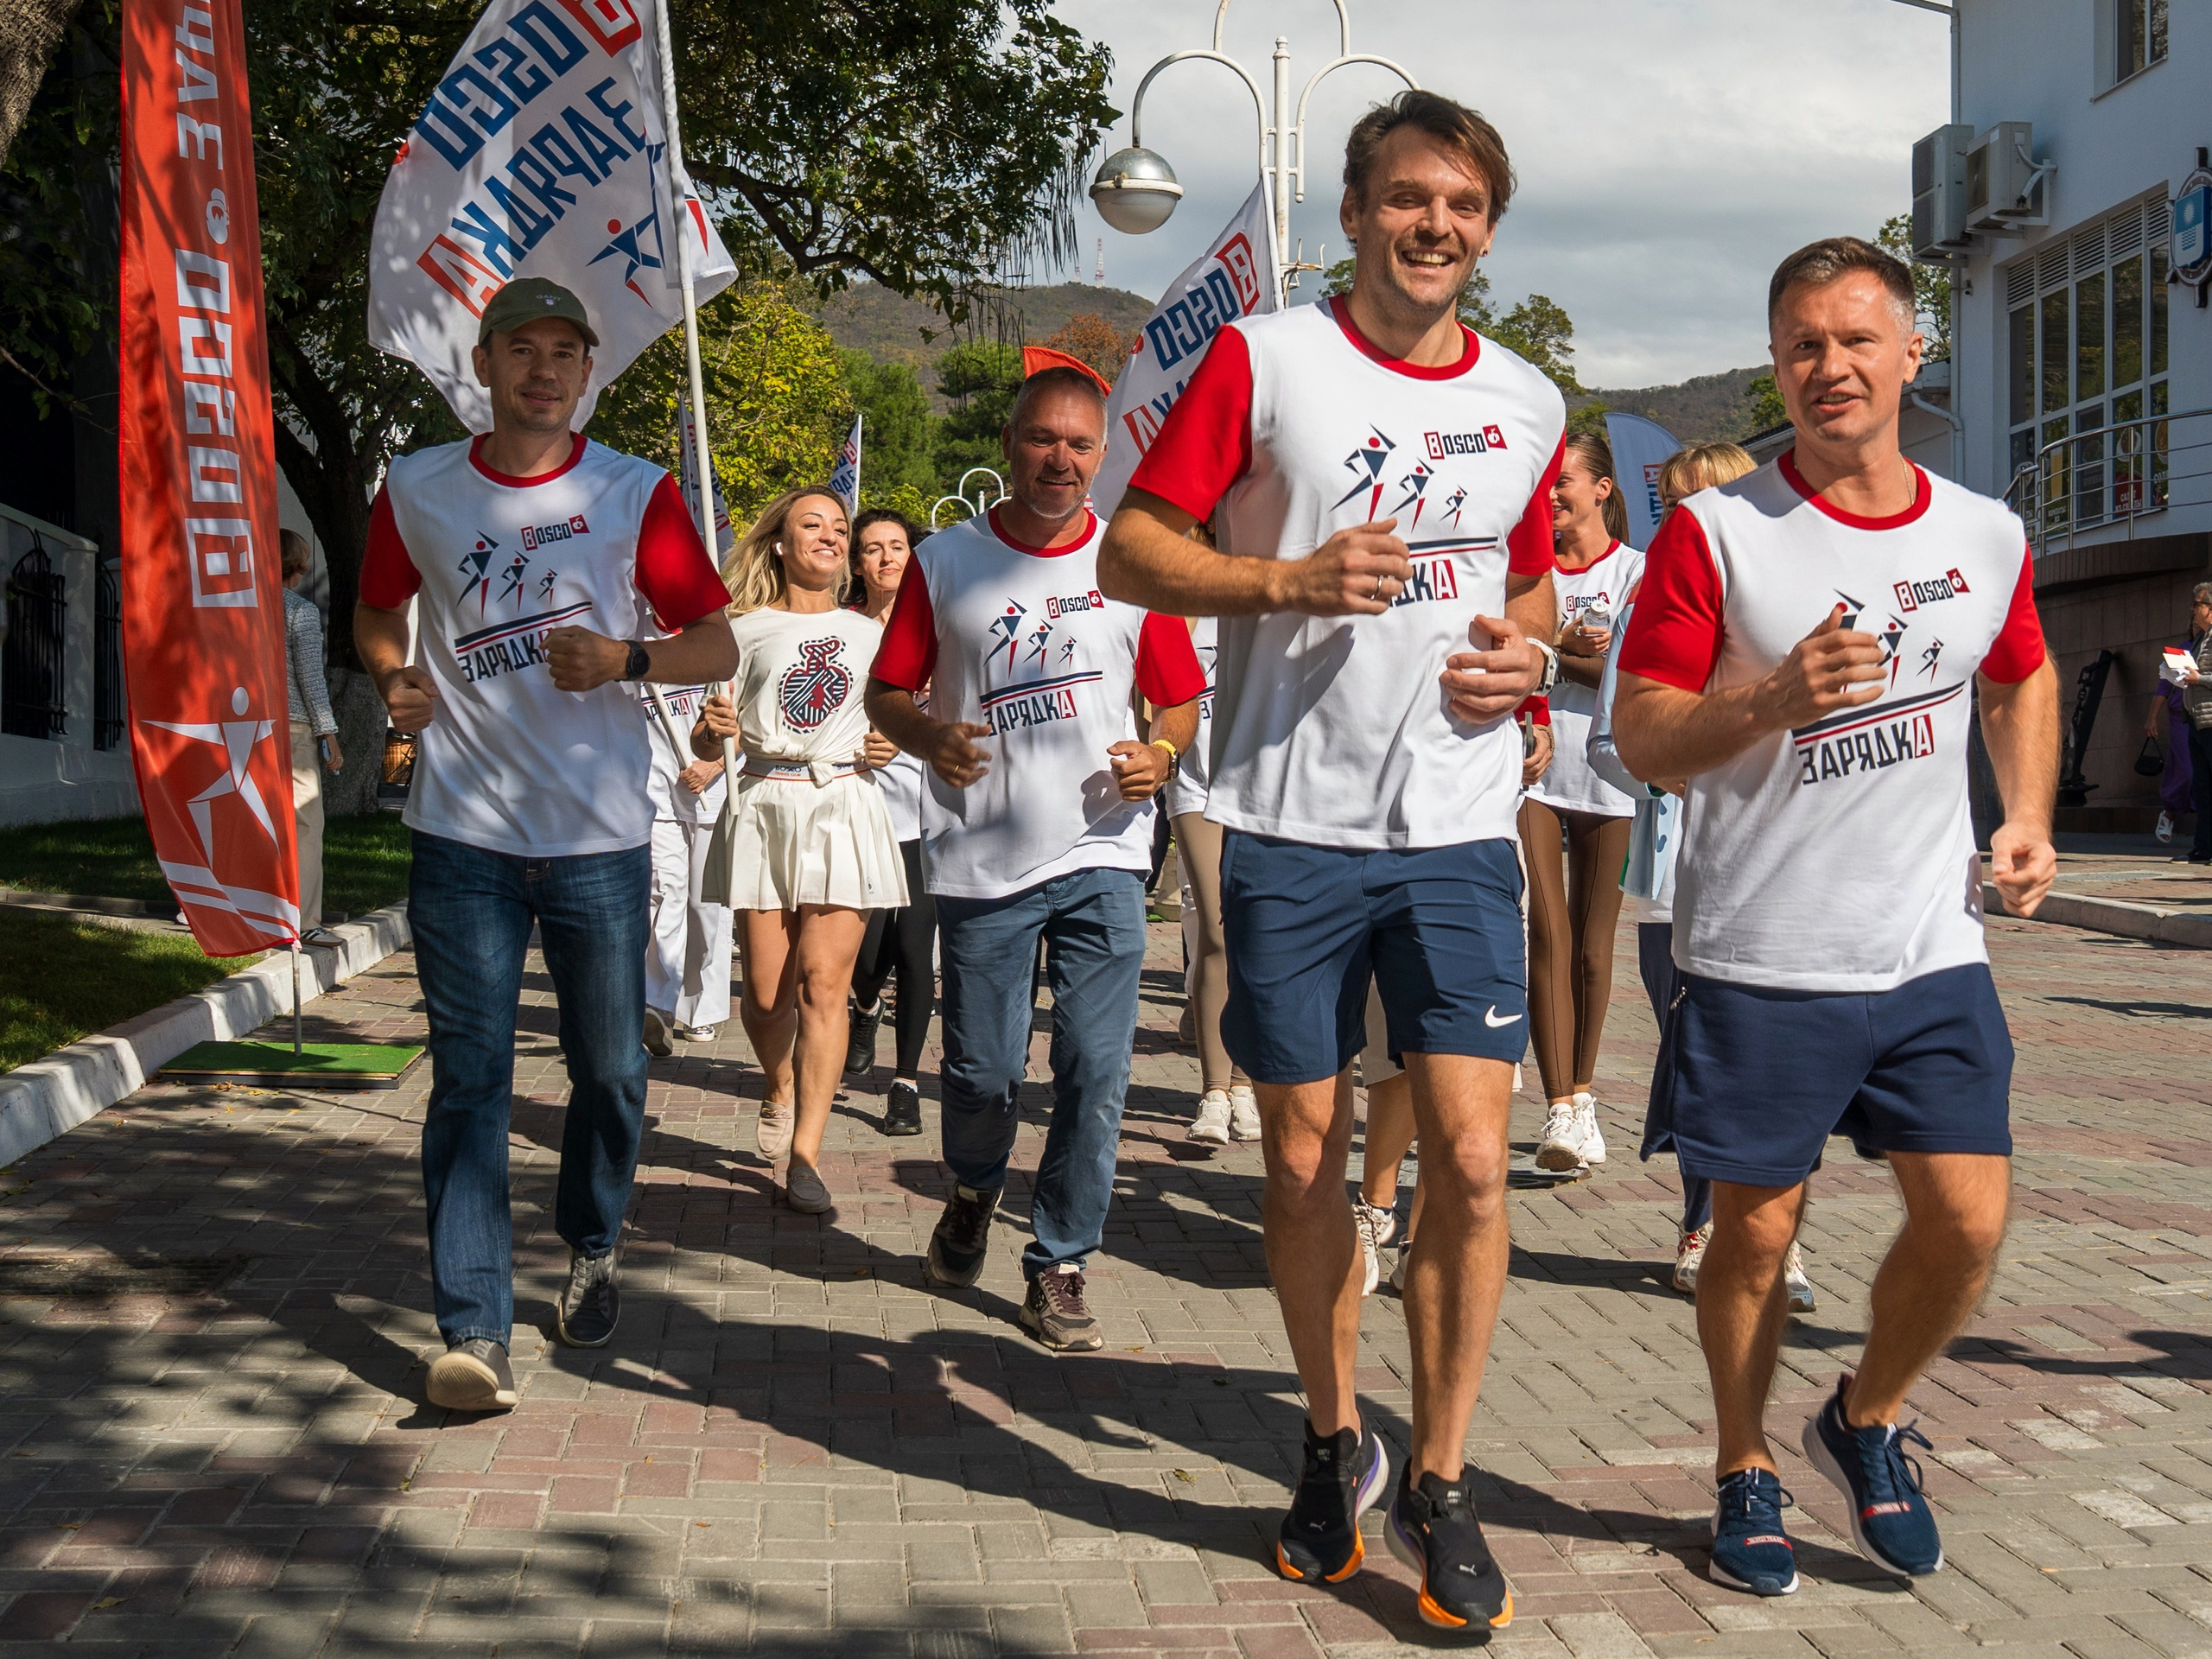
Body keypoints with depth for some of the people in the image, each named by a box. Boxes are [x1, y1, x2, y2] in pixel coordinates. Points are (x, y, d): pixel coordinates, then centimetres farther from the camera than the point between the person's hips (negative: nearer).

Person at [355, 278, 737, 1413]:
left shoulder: (636, 494, 2)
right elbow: (376, 615, 21)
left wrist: (625, 657, -18)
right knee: (468, 1080, -4)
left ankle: (591, 1250, 36)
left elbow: (718, 648, 1)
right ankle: (473, 1329, -3)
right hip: (464, 834, 0)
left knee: (610, 1071, 10)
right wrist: (392, 677, -1)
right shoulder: (417, 489, 7)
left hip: (599, 835, 0)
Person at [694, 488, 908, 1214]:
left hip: (846, 807, 1)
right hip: (767, 806, 0)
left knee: (823, 981, -10)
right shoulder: (747, 630, 10)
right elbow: (705, 742, 6)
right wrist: (715, 729, -15)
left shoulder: (868, 632, 17)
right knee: (765, 990, -1)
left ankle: (805, 1154, -7)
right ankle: (778, 1085, 32)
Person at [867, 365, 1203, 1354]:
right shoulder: (945, 562, 4)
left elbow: (1180, 698, 12)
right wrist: (928, 736, -14)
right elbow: (886, 695, 7)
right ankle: (973, 1193, 38)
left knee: (1095, 1071, -4)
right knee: (982, 1073, 5)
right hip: (981, 859, 0)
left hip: (1102, 855, 1)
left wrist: (1161, 753, -9)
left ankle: (1059, 1263, 12)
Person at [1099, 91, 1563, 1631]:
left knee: (1471, 1157, -7)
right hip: (1292, 826, -2)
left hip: (1460, 830, 2)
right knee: (1306, 1161, 8)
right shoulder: (1264, 359, 0)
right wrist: (1295, 580, -17)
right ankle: (1334, 1440, 29)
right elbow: (1133, 549, -1)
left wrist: (1529, 656, 2)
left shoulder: (1527, 404, 11)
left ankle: (1440, 1484, 10)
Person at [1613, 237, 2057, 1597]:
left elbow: (2022, 678, 26)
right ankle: (1748, 1472, 27)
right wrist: (1775, 699, -25)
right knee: (1758, 1230, 4)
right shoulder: (1717, 533, -7)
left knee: (1971, 1218, 0)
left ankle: (1868, 1420, 28)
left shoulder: (1986, 536, 6)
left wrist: (2029, 818, 11)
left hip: (1933, 950, 4)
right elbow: (1640, 737, -9)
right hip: (1761, 961, -3)